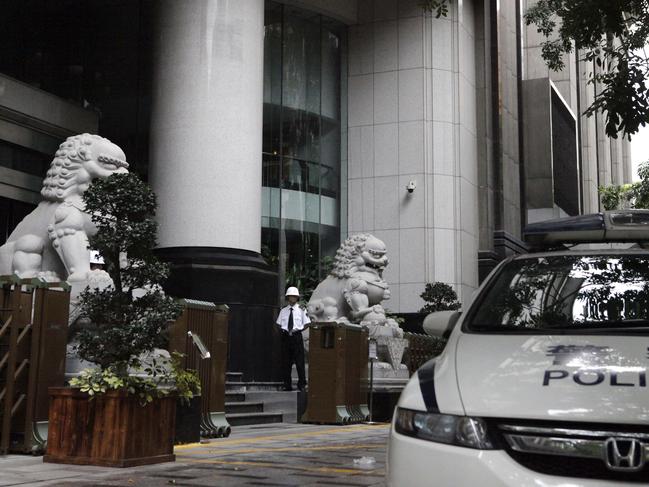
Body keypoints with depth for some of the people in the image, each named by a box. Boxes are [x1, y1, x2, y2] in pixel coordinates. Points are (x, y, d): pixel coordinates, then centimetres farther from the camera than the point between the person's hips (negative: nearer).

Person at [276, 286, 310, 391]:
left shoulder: (301, 310, 2)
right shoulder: (283, 310, 10)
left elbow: (306, 324, 4)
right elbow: (279, 324, 16)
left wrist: (298, 329, -6)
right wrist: (282, 330, -2)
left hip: (297, 336, -3)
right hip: (285, 336, 3)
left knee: (299, 361, -3)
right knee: (286, 362, 5)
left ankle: (302, 384, 5)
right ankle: (287, 385, 13)